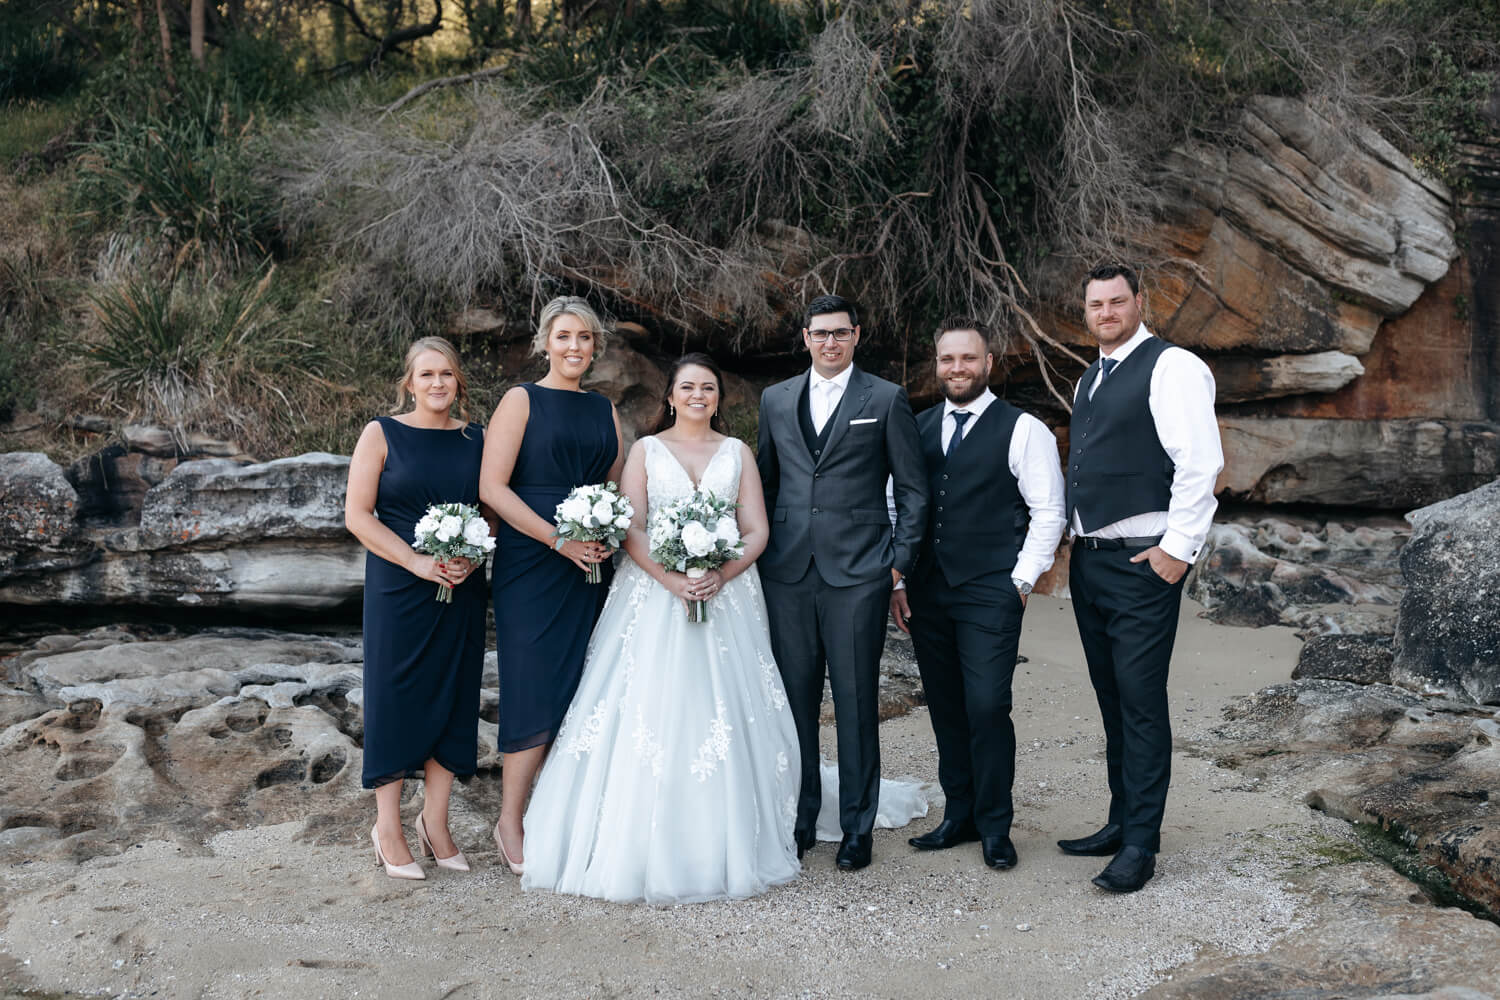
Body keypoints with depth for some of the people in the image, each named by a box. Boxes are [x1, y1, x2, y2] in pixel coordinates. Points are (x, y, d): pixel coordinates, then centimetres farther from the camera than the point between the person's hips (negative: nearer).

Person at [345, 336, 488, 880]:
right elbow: (357, 515, -6)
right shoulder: (381, 434, 0)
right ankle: (388, 827, 13)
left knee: (453, 697, 6)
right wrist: (417, 562, -15)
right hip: (399, 585, -3)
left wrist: (472, 557, -10)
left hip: (462, 587, 3)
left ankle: (435, 823, 19)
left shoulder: (477, 438, 9)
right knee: (396, 696, 1)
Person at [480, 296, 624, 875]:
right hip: (530, 566, -5)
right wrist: (559, 540, -15)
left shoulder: (604, 411, 15)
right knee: (535, 690, -6)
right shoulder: (522, 401, -1)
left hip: (591, 567, 5)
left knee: (580, 691, 5)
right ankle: (510, 823, 7)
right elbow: (492, 486, -9)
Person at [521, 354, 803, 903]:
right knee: (647, 717, -8)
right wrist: (672, 579, -17)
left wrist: (721, 576, -13)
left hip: (726, 595, 1)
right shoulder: (646, 450, 9)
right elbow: (631, 528, -1)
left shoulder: (737, 453, 13)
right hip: (655, 594, -1)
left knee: (724, 712, -3)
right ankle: (644, 847, 0)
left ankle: (722, 848, 8)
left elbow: (757, 531, 6)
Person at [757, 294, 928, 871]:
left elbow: (913, 489, 4)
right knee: (794, 700, 7)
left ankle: (858, 828, 13)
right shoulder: (775, 400, 14)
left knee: (856, 703, 2)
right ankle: (798, 820, 19)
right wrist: (756, 552, 11)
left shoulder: (886, 400, 4)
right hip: (787, 573, 3)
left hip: (858, 573, -3)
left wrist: (900, 559, -2)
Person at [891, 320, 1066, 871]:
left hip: (991, 594, -4)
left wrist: (1021, 581, -7)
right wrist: (897, 581, 8)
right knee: (946, 710, 10)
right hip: (926, 593, 5)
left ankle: (995, 827, 8)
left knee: (987, 708, -8)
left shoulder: (1022, 429, -1)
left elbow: (1048, 512, -2)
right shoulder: (916, 428, 12)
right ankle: (959, 816, 23)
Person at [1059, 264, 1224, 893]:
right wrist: (1076, 540, 16)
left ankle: (1140, 845, 1)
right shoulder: (1090, 379, 18)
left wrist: (1178, 548, -18)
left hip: (1143, 562, -8)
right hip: (1088, 559, 9)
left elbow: (1201, 463, -16)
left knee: (1141, 702, -6)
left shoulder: (1171, 368, -8)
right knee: (1112, 699, 14)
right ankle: (1121, 822, 25)